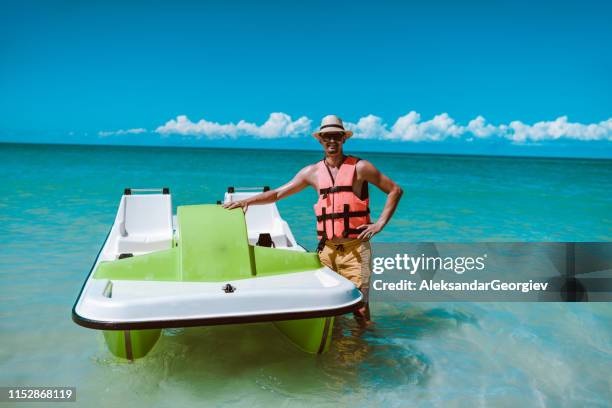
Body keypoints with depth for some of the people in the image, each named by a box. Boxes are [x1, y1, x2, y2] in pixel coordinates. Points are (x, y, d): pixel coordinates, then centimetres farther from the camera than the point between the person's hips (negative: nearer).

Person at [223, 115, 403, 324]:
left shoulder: (360, 167, 1)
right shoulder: (312, 172, 10)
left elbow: (395, 190, 5)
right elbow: (278, 193, 12)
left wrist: (380, 223, -3)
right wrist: (246, 201, 3)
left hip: (355, 249, -3)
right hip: (326, 249, 4)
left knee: (359, 306, -5)